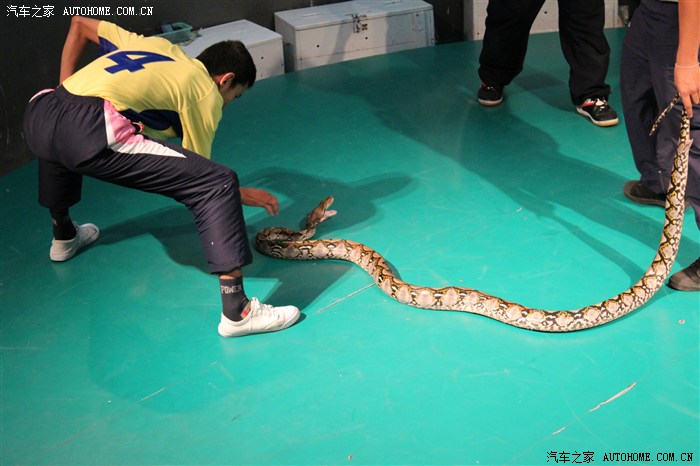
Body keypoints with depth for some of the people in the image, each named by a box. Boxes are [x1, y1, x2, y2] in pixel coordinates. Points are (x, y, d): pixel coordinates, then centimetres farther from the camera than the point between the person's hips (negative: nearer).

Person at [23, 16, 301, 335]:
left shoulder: (157, 45, 32)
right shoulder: (208, 93, 14)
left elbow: (78, 24, 38)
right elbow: (196, 176, 15)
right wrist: (243, 195, 30)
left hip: (38, 115, 8)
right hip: (93, 132, -8)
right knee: (218, 183, -4)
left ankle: (63, 237, 63)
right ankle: (236, 311, -9)